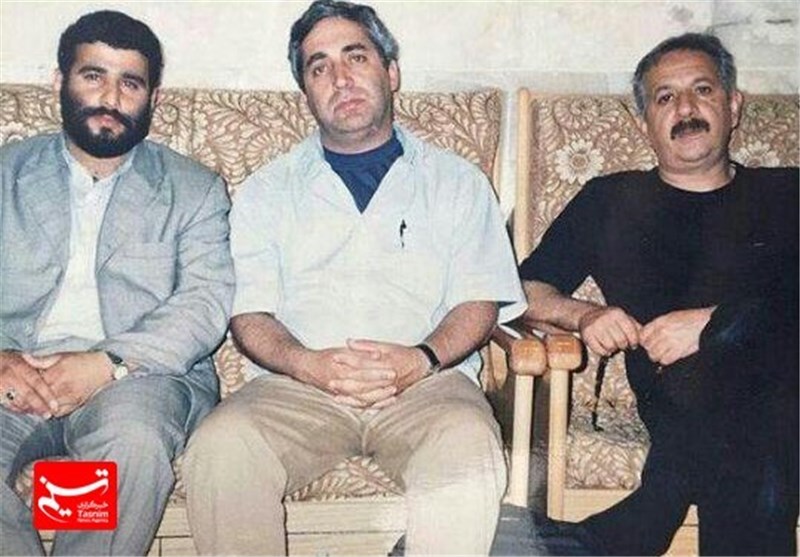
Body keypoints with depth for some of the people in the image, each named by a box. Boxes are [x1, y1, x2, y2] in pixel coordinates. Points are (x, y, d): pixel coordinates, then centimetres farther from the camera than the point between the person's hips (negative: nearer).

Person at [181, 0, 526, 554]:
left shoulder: (457, 181, 18)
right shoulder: (268, 190, 19)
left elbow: (479, 300, 8)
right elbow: (249, 312, 8)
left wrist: (423, 358, -14)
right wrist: (307, 364, -13)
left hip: (426, 381, 0)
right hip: (299, 384, 1)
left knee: (470, 450, -33)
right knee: (220, 447, -29)